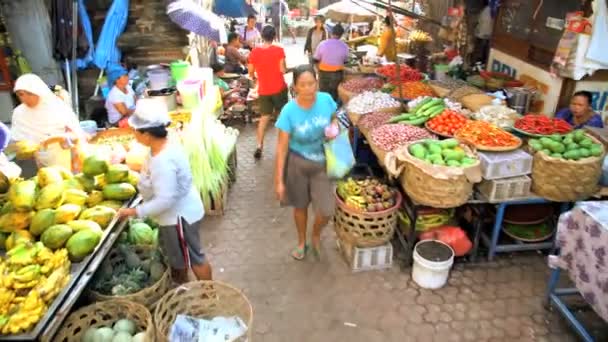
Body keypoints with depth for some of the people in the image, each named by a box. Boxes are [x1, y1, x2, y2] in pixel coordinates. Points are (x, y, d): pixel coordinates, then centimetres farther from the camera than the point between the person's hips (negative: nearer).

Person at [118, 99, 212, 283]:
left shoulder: (163, 161, -35)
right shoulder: (165, 146, -3)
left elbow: (164, 200, -32)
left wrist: (135, 211, -25)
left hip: (179, 215, -10)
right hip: (174, 213, 10)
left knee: (193, 258, 10)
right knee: (176, 255, 27)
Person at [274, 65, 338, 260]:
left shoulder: (326, 100, -14)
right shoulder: (289, 111, -21)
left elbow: (334, 119, 10)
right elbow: (282, 147, -16)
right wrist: (279, 180, -15)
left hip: (321, 164, 2)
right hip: (297, 163, -1)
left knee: (326, 212, -3)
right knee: (300, 206, 17)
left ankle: (316, 235, 34)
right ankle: (302, 242, 46)